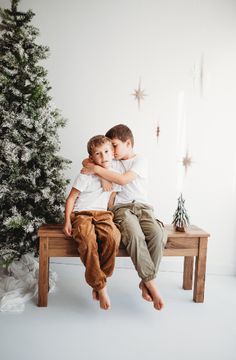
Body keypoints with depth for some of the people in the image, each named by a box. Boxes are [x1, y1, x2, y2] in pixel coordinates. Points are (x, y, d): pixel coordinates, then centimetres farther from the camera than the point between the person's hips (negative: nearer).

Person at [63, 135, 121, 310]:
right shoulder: (86, 175, -4)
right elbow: (71, 198, -1)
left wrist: (109, 217, 7)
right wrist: (67, 221, -8)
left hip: (102, 214, 3)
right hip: (81, 214, -3)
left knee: (113, 237, -30)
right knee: (88, 240, -35)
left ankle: (98, 280, -13)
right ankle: (100, 286, -21)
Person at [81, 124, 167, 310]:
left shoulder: (140, 161, 3)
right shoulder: (112, 163, 14)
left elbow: (123, 179, -13)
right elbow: (87, 162, 18)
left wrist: (97, 169, -12)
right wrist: (92, 164, -6)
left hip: (143, 206, 0)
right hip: (121, 207, 0)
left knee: (158, 234, -30)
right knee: (135, 235, -33)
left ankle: (145, 282, -14)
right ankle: (152, 283, -25)